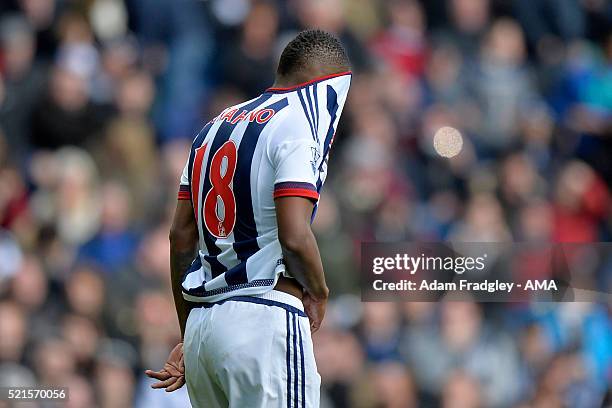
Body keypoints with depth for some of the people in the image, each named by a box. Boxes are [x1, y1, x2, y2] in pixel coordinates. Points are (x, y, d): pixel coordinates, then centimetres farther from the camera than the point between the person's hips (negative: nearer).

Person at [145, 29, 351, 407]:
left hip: (201, 320, 8)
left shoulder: (218, 125, 18)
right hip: (265, 319, -8)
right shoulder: (301, 122, -6)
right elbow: (294, 237, -17)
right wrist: (318, 292, 2)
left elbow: (181, 236, 18)